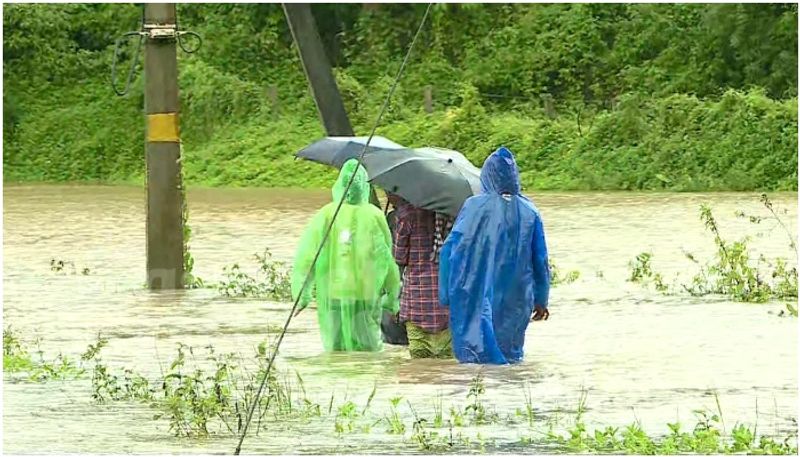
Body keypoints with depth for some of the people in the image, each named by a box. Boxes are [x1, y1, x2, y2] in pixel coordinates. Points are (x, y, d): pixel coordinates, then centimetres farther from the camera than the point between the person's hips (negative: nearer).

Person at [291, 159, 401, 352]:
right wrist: (392, 297, 11)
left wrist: (302, 295, 7)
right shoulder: (374, 217, -4)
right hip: (365, 298, -1)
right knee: (368, 349, 5)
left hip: (332, 297, 1)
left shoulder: (325, 215, -2)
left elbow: (305, 258, -2)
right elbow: (387, 260, 1)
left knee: (334, 351, 8)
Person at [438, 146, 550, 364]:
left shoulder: (474, 206, -7)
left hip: (477, 301, -2)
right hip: (515, 303, 2)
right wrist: (541, 300, 15)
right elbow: (541, 260, 5)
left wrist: (446, 296, -1)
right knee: (511, 353, 12)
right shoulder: (529, 212, 0)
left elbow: (451, 250, -7)